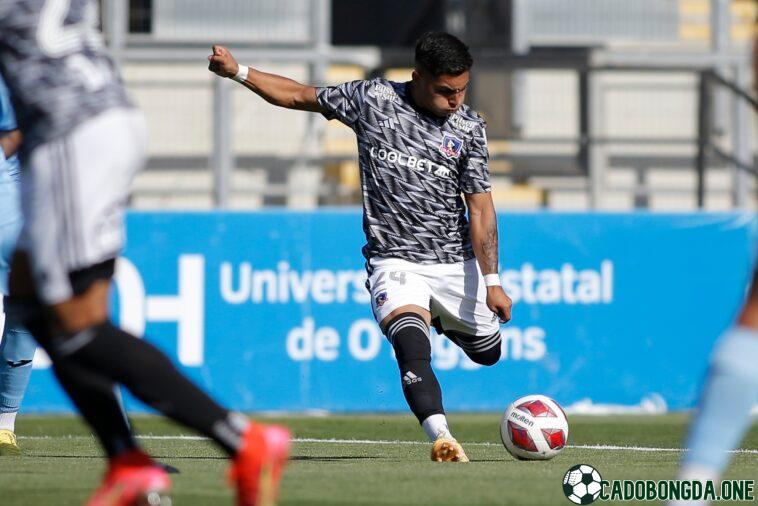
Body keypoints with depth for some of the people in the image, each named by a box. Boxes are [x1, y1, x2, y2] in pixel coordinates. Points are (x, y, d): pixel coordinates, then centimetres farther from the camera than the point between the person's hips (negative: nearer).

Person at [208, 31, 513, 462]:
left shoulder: (468, 126, -2)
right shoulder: (373, 99, -4)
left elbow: (480, 207, -1)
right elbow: (299, 96, 10)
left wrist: (492, 281, -9)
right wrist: (238, 72, 4)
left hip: (457, 262, 3)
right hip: (394, 261, -3)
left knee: (488, 353, 14)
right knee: (411, 342, -29)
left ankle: (443, 319, 47)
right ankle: (442, 438, -42)